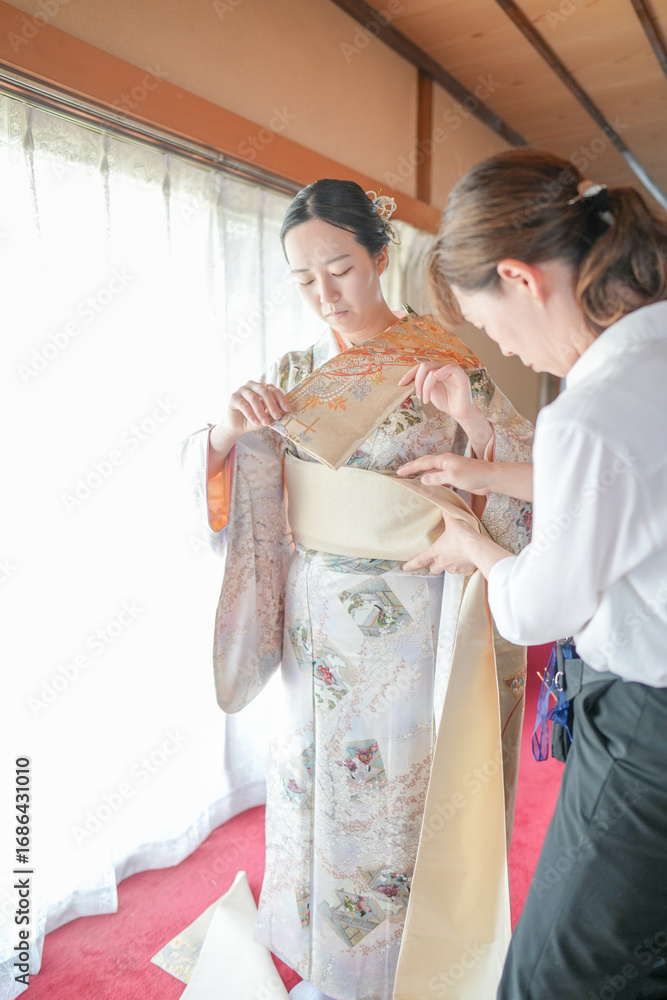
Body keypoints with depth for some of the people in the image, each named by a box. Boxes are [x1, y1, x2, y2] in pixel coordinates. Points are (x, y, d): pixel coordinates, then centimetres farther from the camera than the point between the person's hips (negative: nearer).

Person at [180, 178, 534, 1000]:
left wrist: (471, 416, -24)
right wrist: (231, 425, -18)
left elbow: (530, 479, -6)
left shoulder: (445, 359, -4)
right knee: (314, 780, 14)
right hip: (317, 626, 4)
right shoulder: (294, 373, 5)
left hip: (412, 624, -3)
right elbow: (211, 480, 4)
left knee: (408, 782, 9)